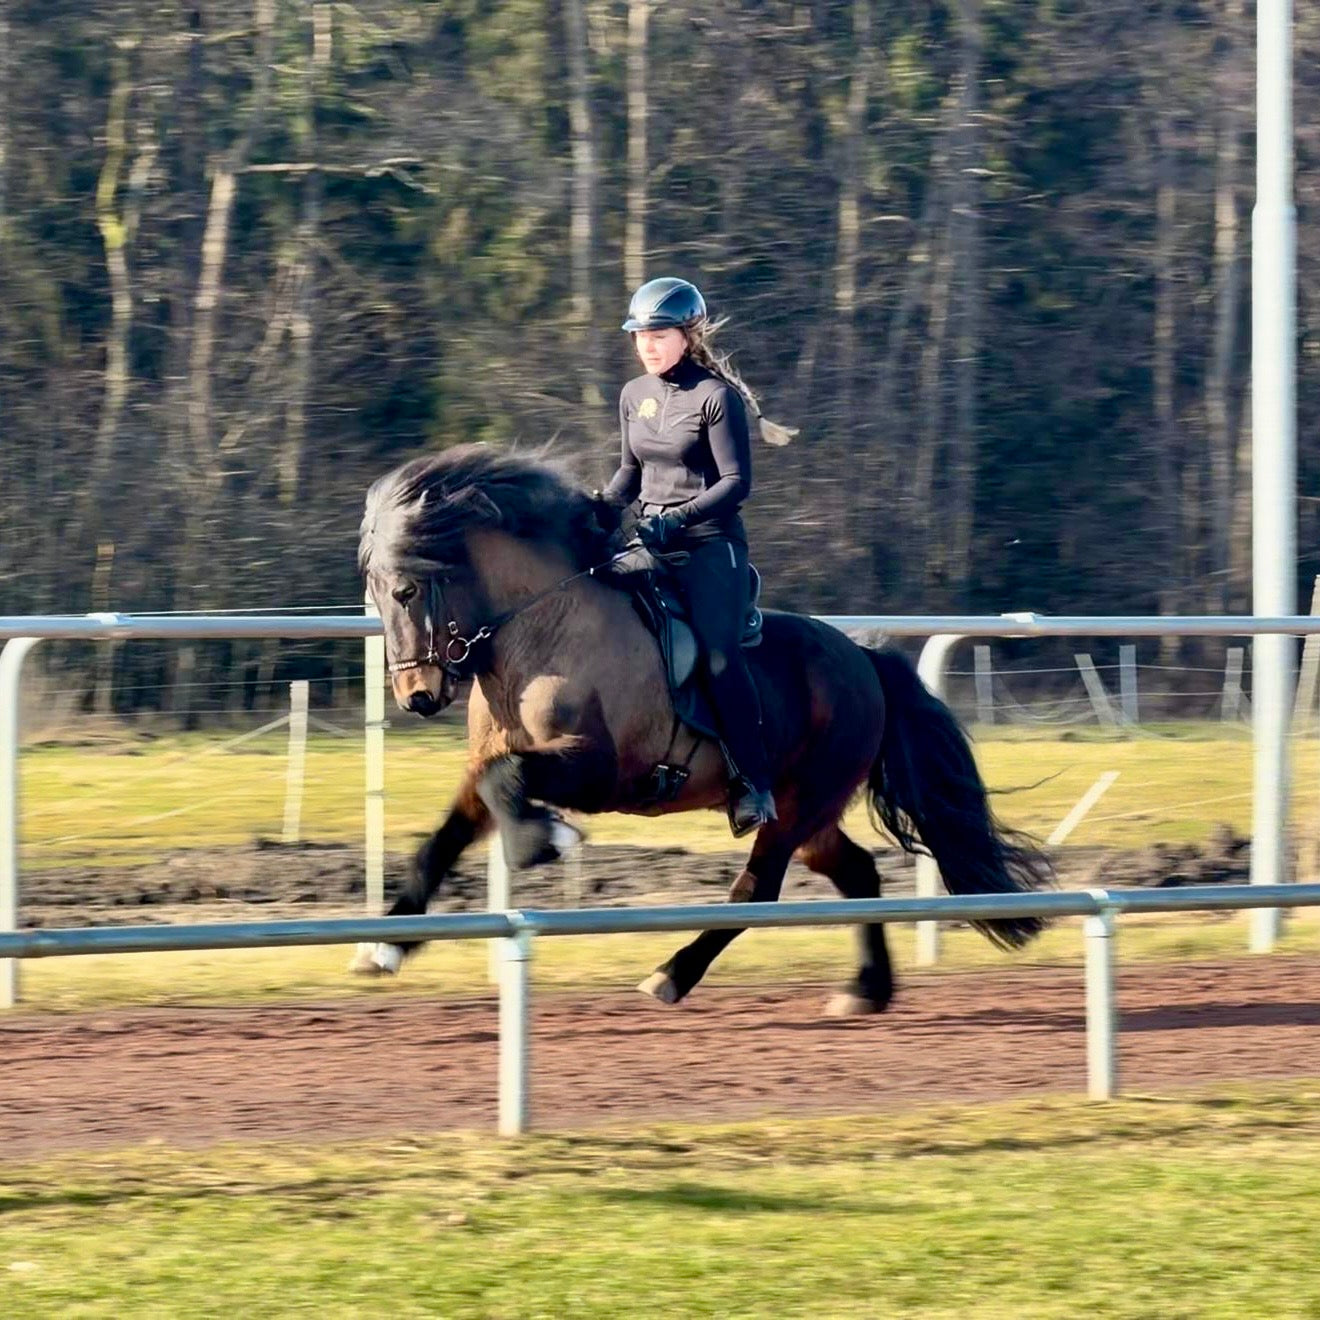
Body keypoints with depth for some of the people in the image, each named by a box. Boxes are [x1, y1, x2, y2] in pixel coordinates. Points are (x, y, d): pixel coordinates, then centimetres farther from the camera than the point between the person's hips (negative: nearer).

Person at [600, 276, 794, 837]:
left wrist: (679, 517, -23)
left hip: (710, 543, -7)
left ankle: (753, 783, -18)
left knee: (719, 655, -21)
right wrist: (599, 508, 2)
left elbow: (736, 482, -12)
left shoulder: (715, 396, -8)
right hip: (651, 540, 8)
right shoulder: (634, 395, 12)